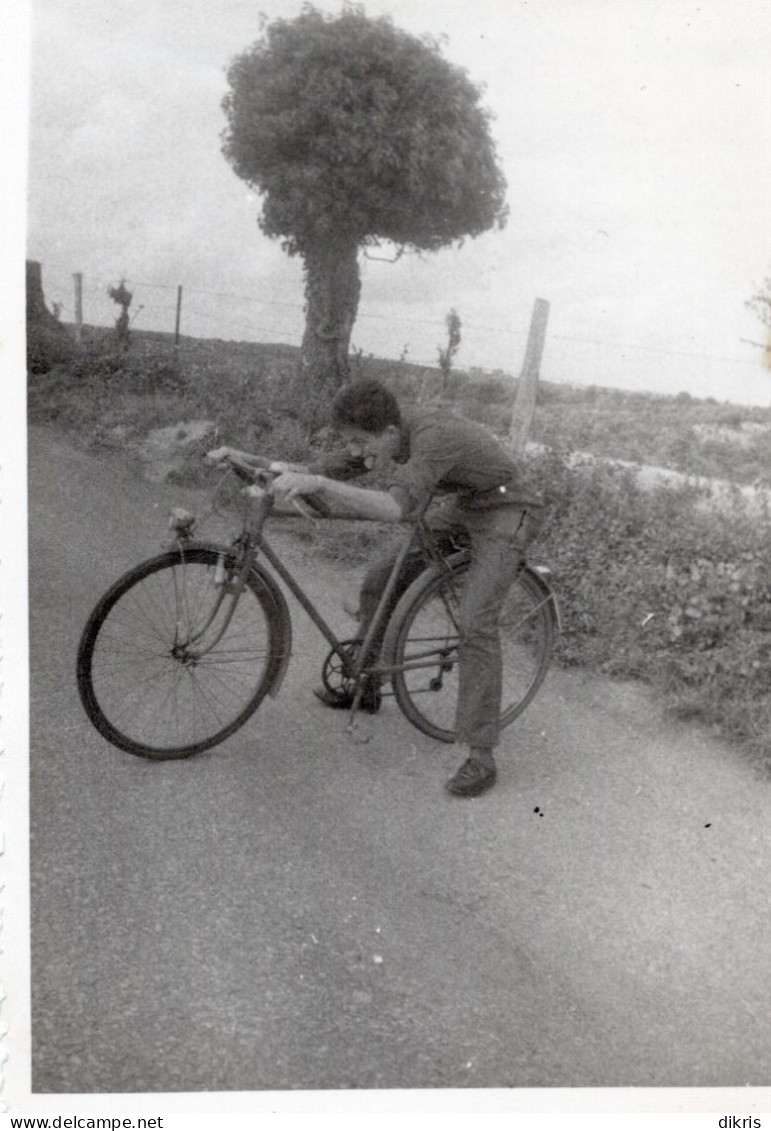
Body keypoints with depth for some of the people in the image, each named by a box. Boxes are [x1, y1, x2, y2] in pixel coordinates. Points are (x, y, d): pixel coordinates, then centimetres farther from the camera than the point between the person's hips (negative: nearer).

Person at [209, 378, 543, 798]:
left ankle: (481, 756, -14)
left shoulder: (433, 437, -36)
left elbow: (398, 508, -51)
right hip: (461, 506, 9)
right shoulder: (384, 438, -9)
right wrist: (246, 459, -13)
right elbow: (325, 469, -2)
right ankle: (364, 688, 22)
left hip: (508, 509, -8)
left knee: (476, 622, -21)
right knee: (380, 580, 4)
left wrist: (319, 485, -60)